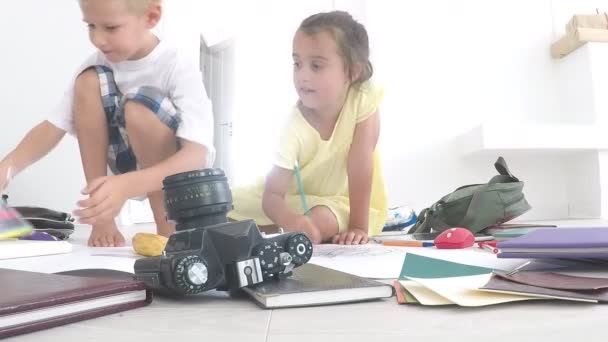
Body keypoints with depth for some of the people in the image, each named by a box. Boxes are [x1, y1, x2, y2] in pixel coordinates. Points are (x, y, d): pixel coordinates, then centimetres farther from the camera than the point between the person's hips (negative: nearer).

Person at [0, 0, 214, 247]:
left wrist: (126, 186, -49)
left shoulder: (179, 68, -24)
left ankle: (167, 224, -14)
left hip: (182, 174, -5)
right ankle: (103, 218, -12)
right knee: (89, 82, -18)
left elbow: (198, 158, -36)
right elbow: (52, 127, -11)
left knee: (139, 108, -32)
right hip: (134, 167, 5)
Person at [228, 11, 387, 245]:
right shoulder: (295, 127, -24)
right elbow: (272, 194, -26)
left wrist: (358, 226, -27)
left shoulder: (365, 99, -26)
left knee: (320, 221, -35)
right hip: (300, 198, 2)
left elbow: (360, 165, -25)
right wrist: (292, 222, -47)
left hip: (351, 202, -1)